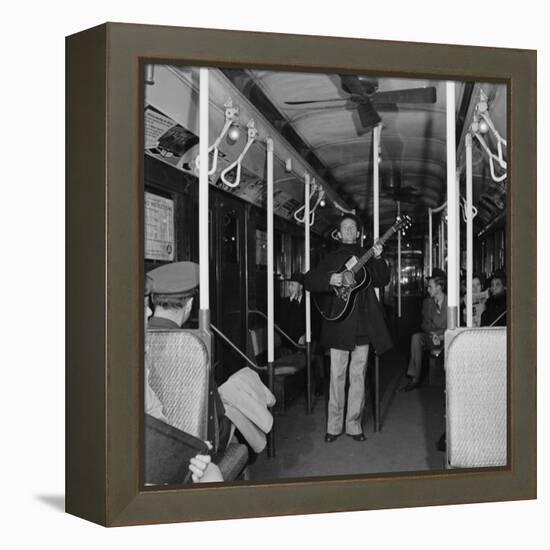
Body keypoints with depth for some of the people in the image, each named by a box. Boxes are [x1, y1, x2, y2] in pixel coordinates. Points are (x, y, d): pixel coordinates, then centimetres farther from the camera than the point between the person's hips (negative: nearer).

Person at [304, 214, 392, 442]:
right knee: (337, 376, 0)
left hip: (363, 324, 1)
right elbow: (309, 280, 4)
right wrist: (330, 279, -14)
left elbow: (382, 280, 3)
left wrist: (378, 259, -13)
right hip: (338, 324, -1)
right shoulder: (331, 258, 10)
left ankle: (354, 424, 13)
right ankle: (334, 426, 9)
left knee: (358, 376, 5)